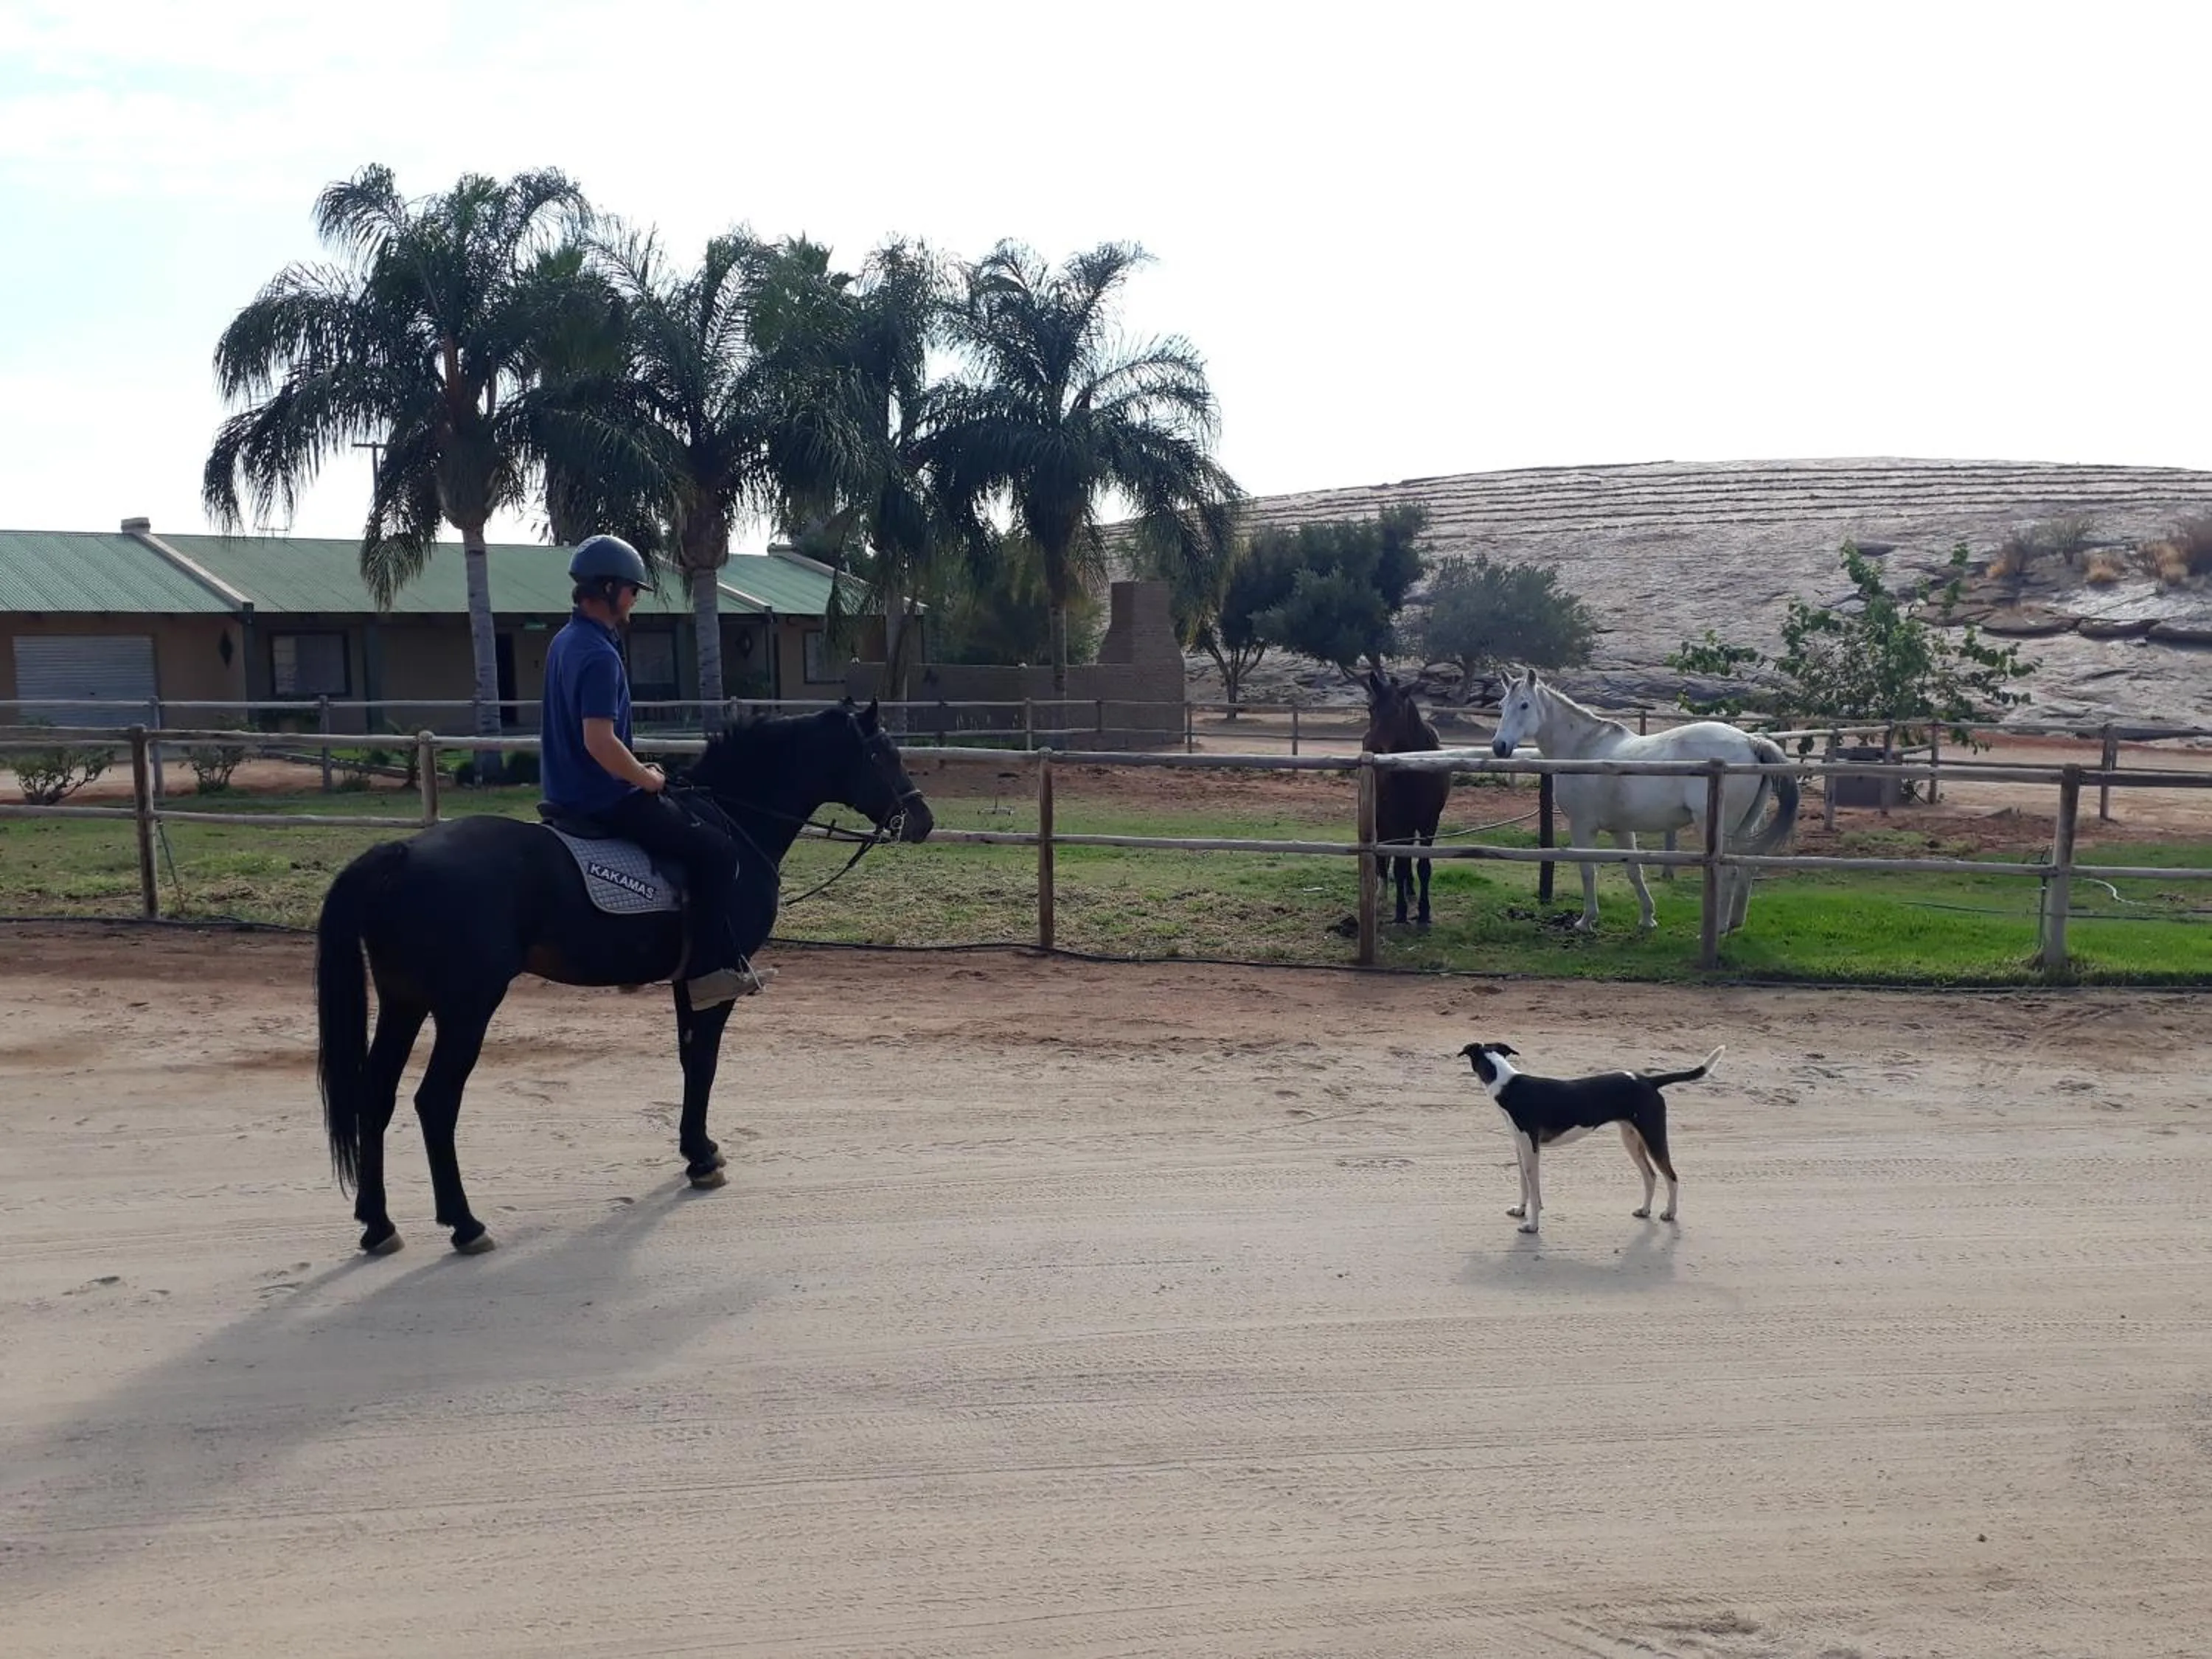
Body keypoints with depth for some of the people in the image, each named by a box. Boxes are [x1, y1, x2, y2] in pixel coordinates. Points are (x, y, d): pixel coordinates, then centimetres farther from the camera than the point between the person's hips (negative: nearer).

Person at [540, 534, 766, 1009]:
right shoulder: (599, 655, -22)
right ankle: (714, 970, -6)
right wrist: (648, 779, -15)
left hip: (569, 793, 11)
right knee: (714, 848, -7)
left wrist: (638, 773, 15)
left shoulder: (565, 641, 11)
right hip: (603, 801, -11)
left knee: (686, 817, 26)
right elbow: (599, 742, -31)